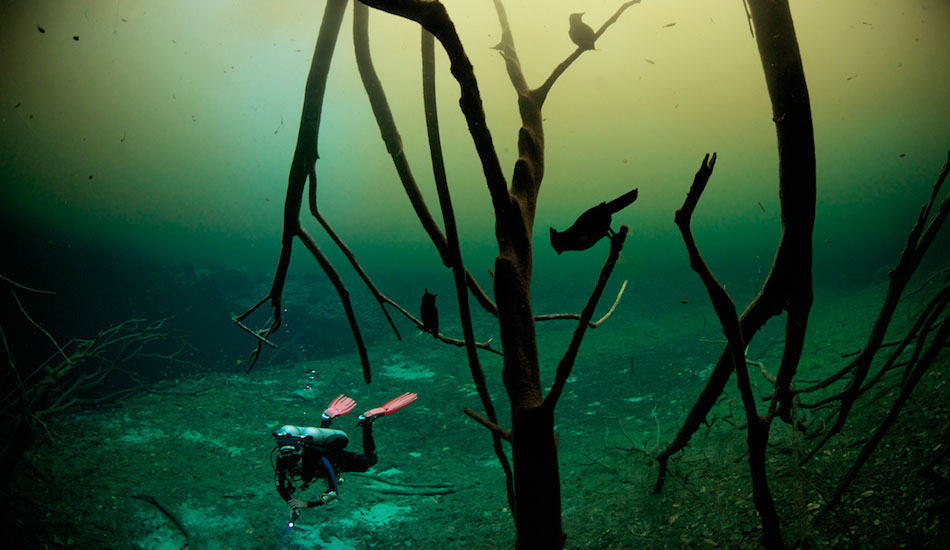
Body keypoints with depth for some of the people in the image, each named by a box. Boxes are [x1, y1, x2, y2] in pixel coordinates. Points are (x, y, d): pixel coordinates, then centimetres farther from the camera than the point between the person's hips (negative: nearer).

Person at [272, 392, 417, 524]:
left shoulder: (319, 460, -48)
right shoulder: (281, 459, -37)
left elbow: (333, 491, -46)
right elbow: (279, 484, -21)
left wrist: (307, 503, -55)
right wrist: (291, 504, -36)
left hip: (337, 459, -4)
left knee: (369, 460, 22)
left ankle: (367, 422, 22)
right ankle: (328, 417, 44)